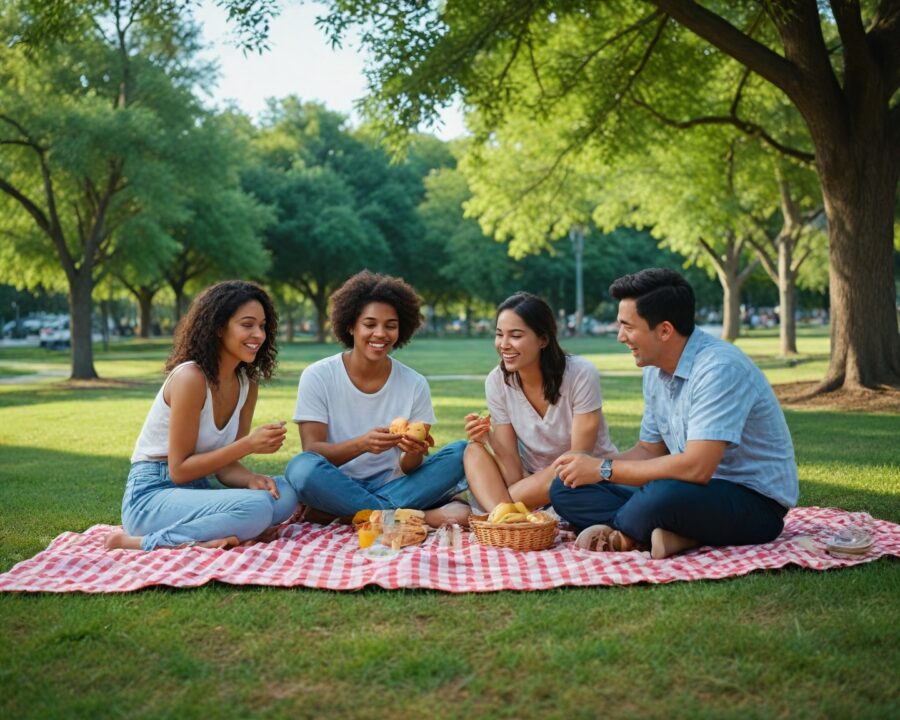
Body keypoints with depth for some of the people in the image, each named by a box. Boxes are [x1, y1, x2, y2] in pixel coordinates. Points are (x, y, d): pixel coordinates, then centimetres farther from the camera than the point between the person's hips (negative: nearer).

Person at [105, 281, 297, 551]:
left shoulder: (247, 383, 5)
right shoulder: (190, 377, -17)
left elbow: (224, 464, 5)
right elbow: (179, 470, -16)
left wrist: (252, 478, -18)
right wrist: (249, 444, -22)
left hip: (195, 492, 7)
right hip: (151, 496, -7)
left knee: (285, 494, -17)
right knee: (255, 508, -31)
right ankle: (149, 542, -16)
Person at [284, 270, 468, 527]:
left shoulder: (415, 385, 2)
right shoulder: (317, 377, -4)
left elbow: (408, 469, -2)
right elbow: (311, 450, -12)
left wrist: (413, 453, -27)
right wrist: (361, 444, -31)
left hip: (392, 486, 2)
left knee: (462, 452, -17)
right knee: (302, 468, -35)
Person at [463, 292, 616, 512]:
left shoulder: (581, 374, -21)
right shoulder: (497, 382, -10)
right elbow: (514, 476, -11)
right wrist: (490, 440, -31)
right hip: (535, 481, 4)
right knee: (474, 452, -20)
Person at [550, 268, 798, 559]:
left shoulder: (719, 369, -22)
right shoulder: (655, 371, 6)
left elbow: (696, 467, -31)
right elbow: (649, 451, 16)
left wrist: (605, 469, -22)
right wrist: (591, 464, -4)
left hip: (755, 503, -9)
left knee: (662, 496, -41)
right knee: (565, 490, -2)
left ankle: (618, 532, -9)